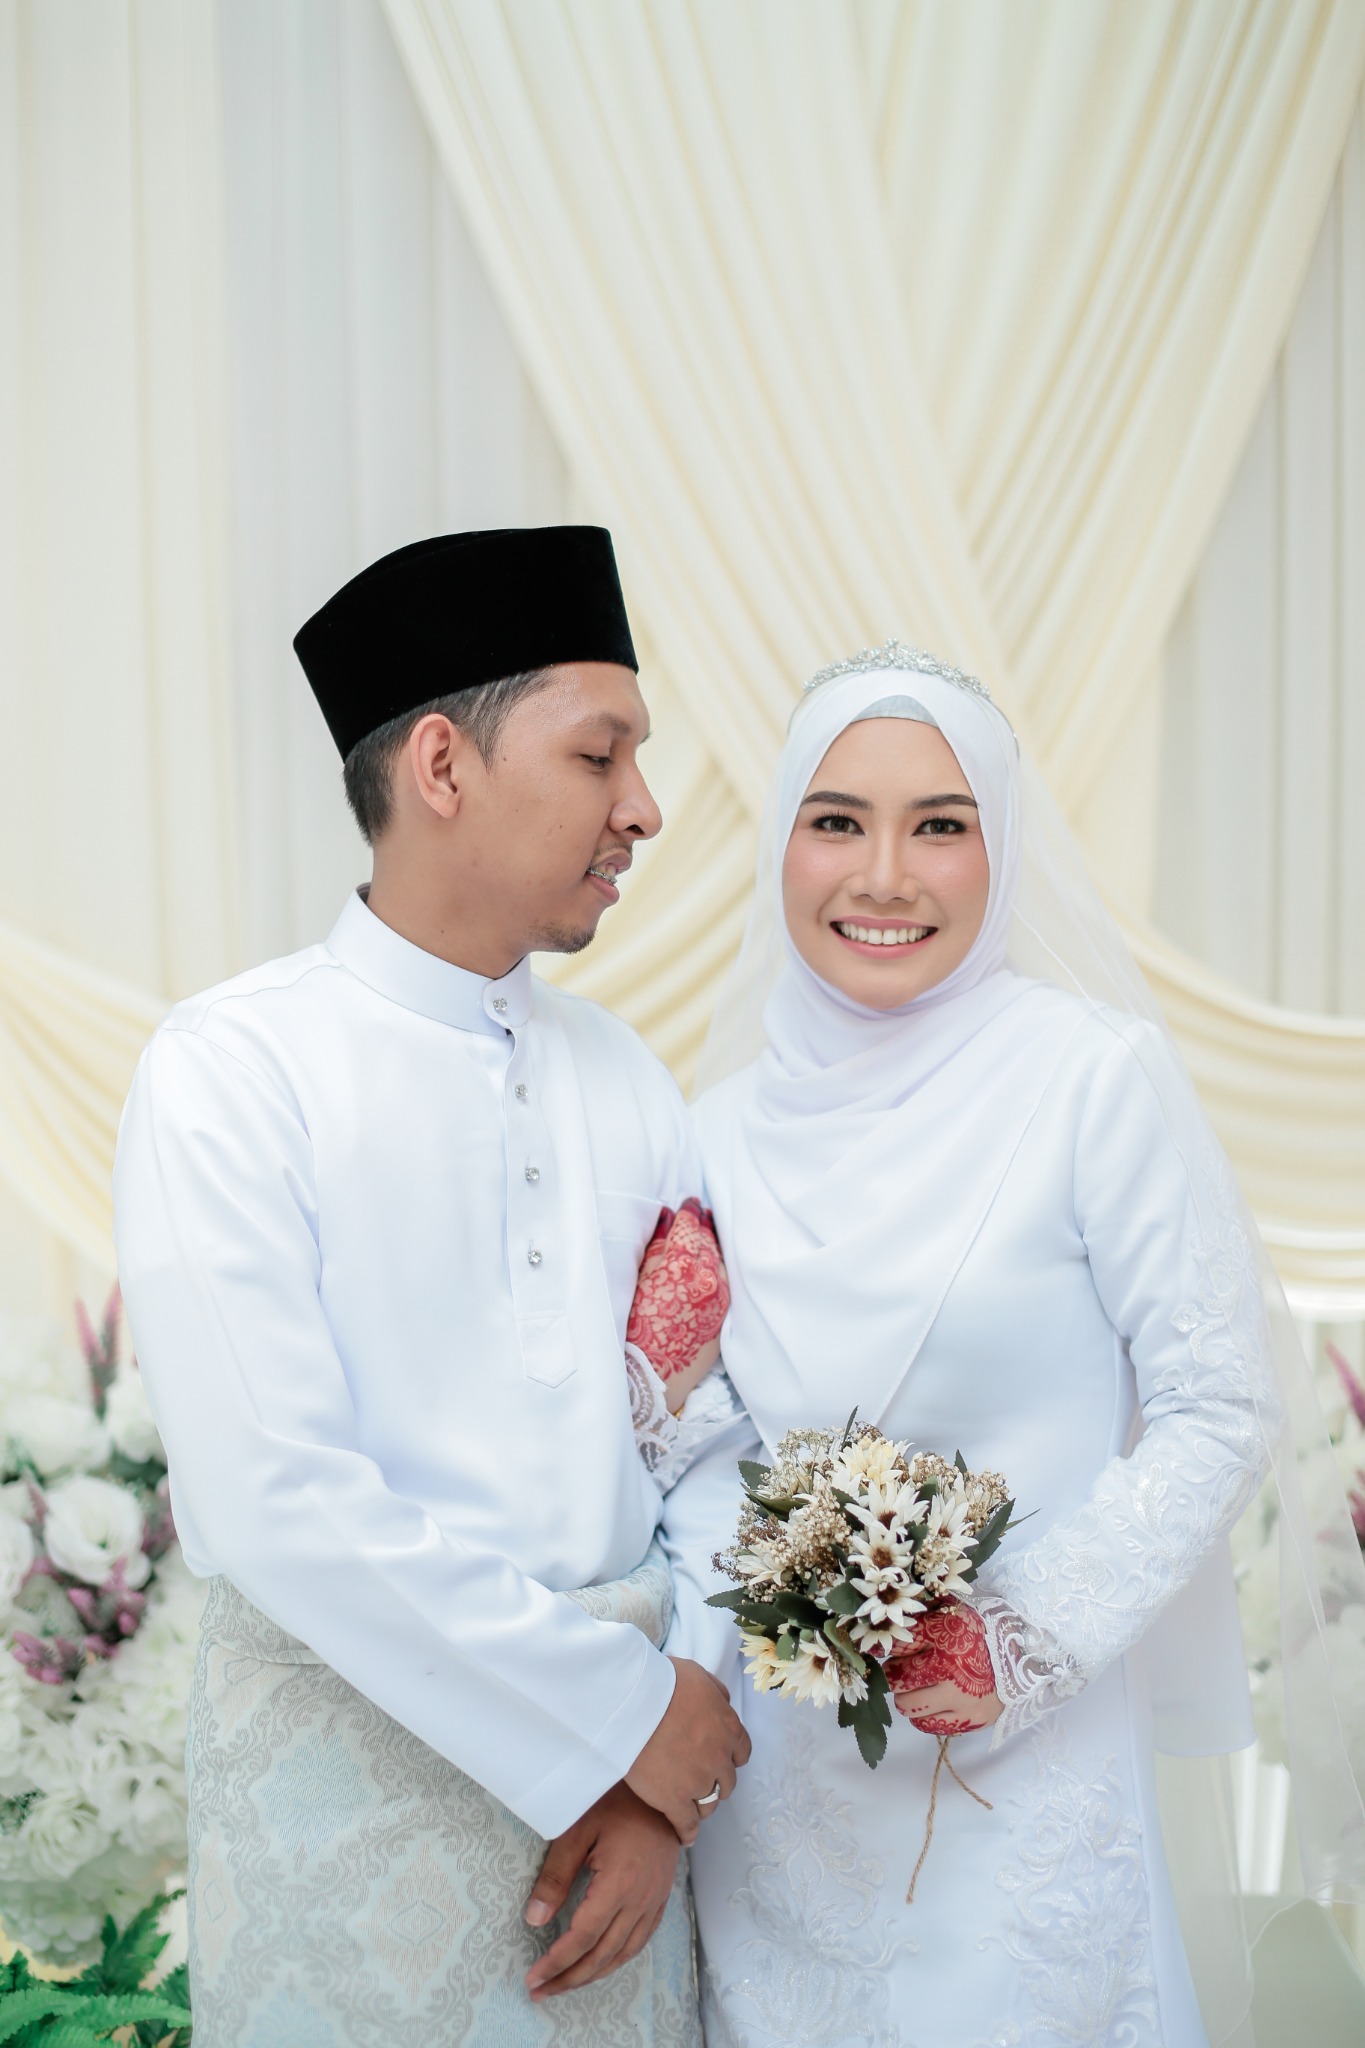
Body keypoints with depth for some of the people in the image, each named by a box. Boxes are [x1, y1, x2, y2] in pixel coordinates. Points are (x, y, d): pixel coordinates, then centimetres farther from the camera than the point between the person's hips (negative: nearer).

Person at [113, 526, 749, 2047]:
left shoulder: (625, 1081, 5)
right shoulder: (231, 1069, -12)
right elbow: (272, 1499, -18)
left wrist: (667, 1780, -6)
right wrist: (621, 1711, -14)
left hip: (620, 1755, 5)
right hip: (351, 1753, -4)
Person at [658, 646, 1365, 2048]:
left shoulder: (1096, 1075, -12)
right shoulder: (733, 1123, 2)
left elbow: (1221, 1409, -10)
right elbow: (713, 1450, 8)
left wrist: (1027, 1640, -17)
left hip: (1020, 1768, -4)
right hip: (773, 1771, 4)